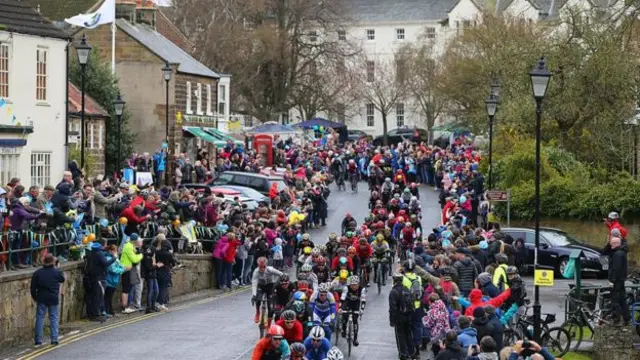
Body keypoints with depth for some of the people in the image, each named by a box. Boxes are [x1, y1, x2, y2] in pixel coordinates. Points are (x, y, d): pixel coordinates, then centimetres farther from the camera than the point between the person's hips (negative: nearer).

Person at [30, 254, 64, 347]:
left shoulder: (38, 273, -4)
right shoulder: (57, 272, -7)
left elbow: (33, 287, -2)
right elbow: (62, 280, 12)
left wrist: (34, 297, 12)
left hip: (41, 299, 0)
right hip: (53, 298, 0)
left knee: (40, 318, 5)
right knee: (54, 318, 8)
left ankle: (38, 340, 3)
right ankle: (54, 339, 4)